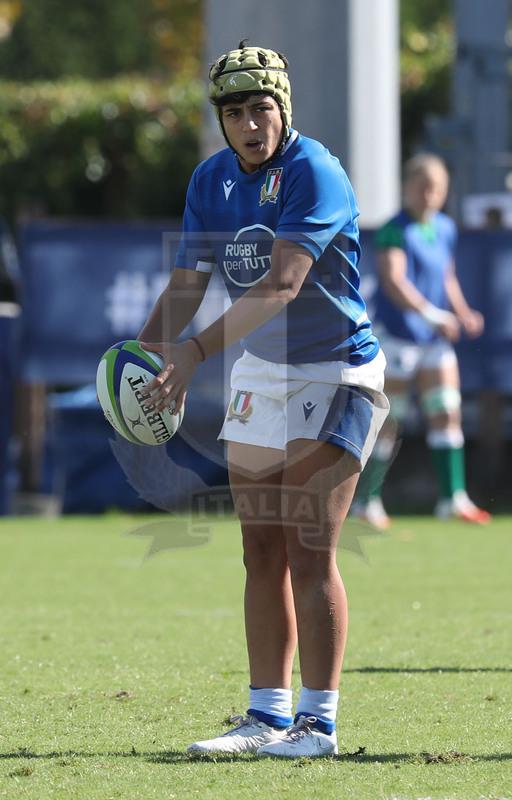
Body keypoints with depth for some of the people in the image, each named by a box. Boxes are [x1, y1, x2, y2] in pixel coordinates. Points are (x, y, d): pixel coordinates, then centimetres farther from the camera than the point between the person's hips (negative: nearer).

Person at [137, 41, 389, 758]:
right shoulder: (211, 180, 2)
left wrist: (196, 351, -40)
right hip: (260, 372, 7)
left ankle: (319, 722, -7)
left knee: (308, 550, -12)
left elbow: (281, 284, -32)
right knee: (262, 554, 7)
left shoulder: (315, 174, -21)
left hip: (337, 372, -7)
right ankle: (268, 716, 11)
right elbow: (187, 282, 6)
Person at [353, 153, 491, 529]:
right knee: (388, 423, 0)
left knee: (447, 411, -3)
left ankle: (453, 498, -2)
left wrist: (463, 314, 6)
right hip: (396, 335, -7)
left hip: (435, 341, 7)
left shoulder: (447, 229, 10)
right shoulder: (396, 231, -13)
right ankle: (367, 501, 11)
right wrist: (434, 315, -30)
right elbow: (394, 283, -24)